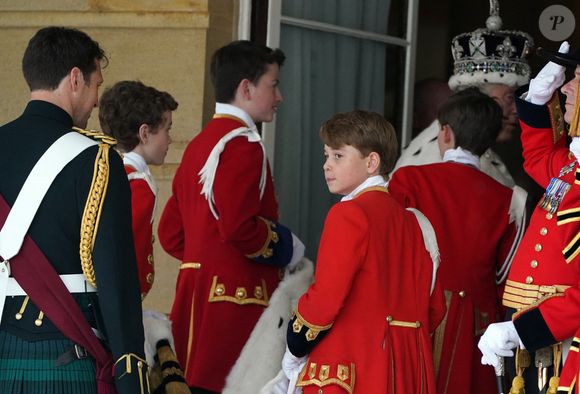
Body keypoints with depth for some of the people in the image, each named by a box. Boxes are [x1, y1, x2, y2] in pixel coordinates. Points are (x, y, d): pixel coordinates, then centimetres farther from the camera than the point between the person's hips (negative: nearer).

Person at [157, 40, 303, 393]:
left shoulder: (200, 144, 18)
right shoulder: (242, 144, -11)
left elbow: (171, 234, 19)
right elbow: (239, 227, -23)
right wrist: (288, 248, -7)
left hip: (198, 294, 10)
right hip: (235, 300, -10)